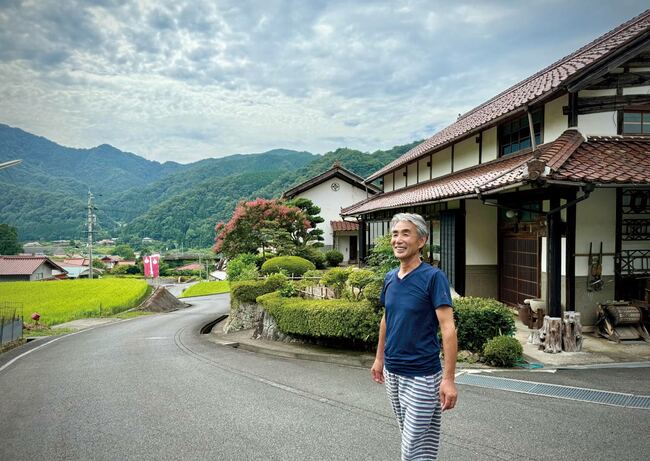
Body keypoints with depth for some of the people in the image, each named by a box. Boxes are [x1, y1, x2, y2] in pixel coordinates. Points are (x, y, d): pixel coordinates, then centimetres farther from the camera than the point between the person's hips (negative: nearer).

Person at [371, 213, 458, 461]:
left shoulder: (433, 277, -14)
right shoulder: (390, 278, 5)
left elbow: (448, 329, -18)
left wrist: (449, 379, -22)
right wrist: (379, 358, 19)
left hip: (421, 377, -6)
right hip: (392, 373, 6)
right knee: (409, 437, 18)